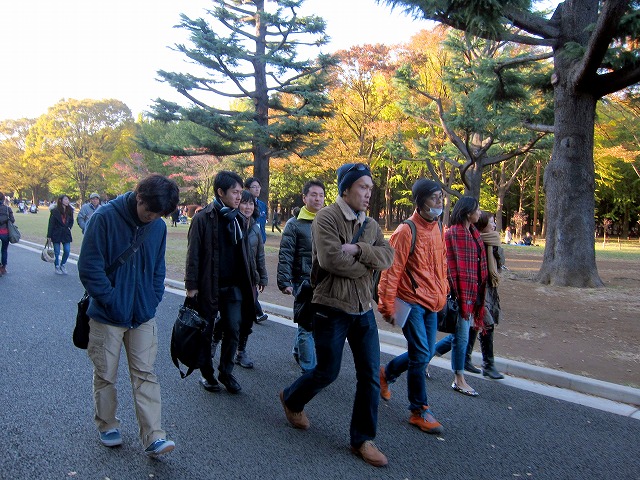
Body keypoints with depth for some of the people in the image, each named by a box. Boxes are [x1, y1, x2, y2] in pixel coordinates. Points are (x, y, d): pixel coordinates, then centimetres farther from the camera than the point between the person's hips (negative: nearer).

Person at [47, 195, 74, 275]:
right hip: (56, 234, -3)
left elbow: (71, 221, 19)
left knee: (67, 251, -1)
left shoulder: (69, 210, 4)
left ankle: (63, 265, 20)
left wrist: (69, 227, 2)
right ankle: (57, 267, 20)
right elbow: (51, 223, -7)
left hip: (66, 234, 3)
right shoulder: (55, 211, -8)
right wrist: (49, 235, -8)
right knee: (57, 252, 5)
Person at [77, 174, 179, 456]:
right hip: (107, 316, -3)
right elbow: (89, 267, -15)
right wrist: (112, 300, -16)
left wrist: (153, 301, 1)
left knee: (145, 375, 3)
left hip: (143, 317, 3)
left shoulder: (159, 226, -1)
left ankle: (153, 437, 6)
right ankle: (107, 426, 32)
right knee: (106, 375, 12)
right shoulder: (105, 217, -15)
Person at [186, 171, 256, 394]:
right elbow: (193, 253, -9)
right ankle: (206, 374, 26)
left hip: (234, 286, 5)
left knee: (233, 330, 5)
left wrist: (248, 282, 13)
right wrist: (191, 285, -11)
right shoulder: (203, 218, -9)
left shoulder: (238, 218, 9)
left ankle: (226, 372, 23)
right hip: (208, 286, -4)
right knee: (206, 332, 9)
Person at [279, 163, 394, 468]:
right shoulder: (326, 218, -11)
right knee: (327, 372, 6)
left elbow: (388, 256, -4)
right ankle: (291, 399, 37)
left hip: (364, 310, 6)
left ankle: (362, 439, 22)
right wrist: (366, 265, -12)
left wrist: (358, 250, -20)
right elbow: (331, 259, -25)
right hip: (332, 309, -6)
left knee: (370, 376, 6)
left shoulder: (370, 224, 9)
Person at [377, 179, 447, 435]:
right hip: (411, 301, -8)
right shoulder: (407, 231, -16)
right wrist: (388, 306, -14)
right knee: (421, 355, -4)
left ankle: (387, 373, 39)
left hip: (431, 303, 8)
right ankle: (419, 411, 13)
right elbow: (391, 270, -15)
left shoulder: (437, 228, 8)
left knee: (424, 353, 14)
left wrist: (442, 293, 16)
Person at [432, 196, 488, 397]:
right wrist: (457, 294, -18)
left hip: (472, 292, 9)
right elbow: (451, 266, -17)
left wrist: (478, 293, 15)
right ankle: (459, 380, 16)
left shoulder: (473, 233, 13)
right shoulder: (453, 234, -14)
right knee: (461, 336, 2)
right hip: (460, 292, -9)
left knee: (460, 334, 16)